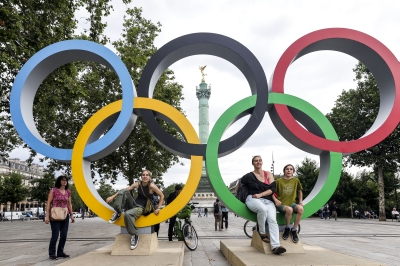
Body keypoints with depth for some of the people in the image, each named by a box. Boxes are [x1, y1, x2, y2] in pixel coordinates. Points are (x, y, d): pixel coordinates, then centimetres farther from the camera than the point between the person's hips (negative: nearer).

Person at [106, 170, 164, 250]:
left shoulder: (152, 186, -13)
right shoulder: (138, 184, 1)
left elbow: (162, 196, -6)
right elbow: (125, 190, 3)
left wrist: (158, 208, -9)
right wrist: (113, 197, -2)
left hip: (141, 208, -5)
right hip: (134, 204, 5)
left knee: (128, 214, -37)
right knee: (123, 192, -17)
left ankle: (134, 236, -21)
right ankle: (118, 213, -13)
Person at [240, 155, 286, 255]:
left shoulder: (268, 174, 16)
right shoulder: (249, 176, 10)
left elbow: (273, 188, 4)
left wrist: (260, 195, -8)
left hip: (268, 201, 3)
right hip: (253, 199, -3)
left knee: (272, 220, -26)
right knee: (263, 209, -38)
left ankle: (275, 246, -36)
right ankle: (262, 233, -16)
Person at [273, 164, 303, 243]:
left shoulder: (296, 180, 6)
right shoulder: (279, 181, -2)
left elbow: (300, 191, 22)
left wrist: (300, 201, 12)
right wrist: (275, 200, -15)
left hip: (292, 203, 3)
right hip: (281, 204, -3)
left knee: (300, 208, -30)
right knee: (289, 209, -37)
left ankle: (294, 230, -13)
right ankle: (287, 229, -9)